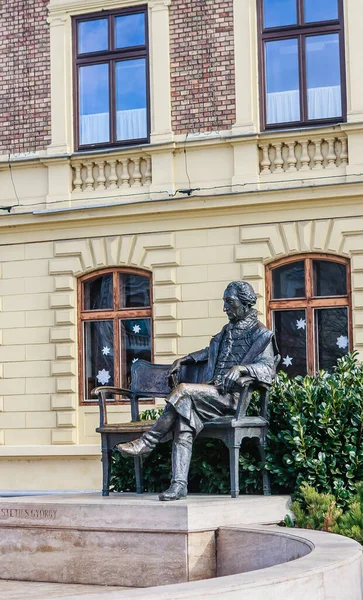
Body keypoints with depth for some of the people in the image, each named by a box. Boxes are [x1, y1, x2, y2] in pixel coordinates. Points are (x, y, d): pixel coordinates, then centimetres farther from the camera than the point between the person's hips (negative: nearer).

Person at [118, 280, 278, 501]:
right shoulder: (229, 331, 26)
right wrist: (184, 359, 32)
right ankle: (179, 485, -30)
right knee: (184, 422, -24)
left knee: (183, 391, -28)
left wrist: (241, 368, -28)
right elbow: (209, 352, 44)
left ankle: (148, 442, -20)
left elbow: (269, 369, -12)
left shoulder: (261, 335, 2)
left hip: (232, 396, -7)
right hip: (214, 393, 7)